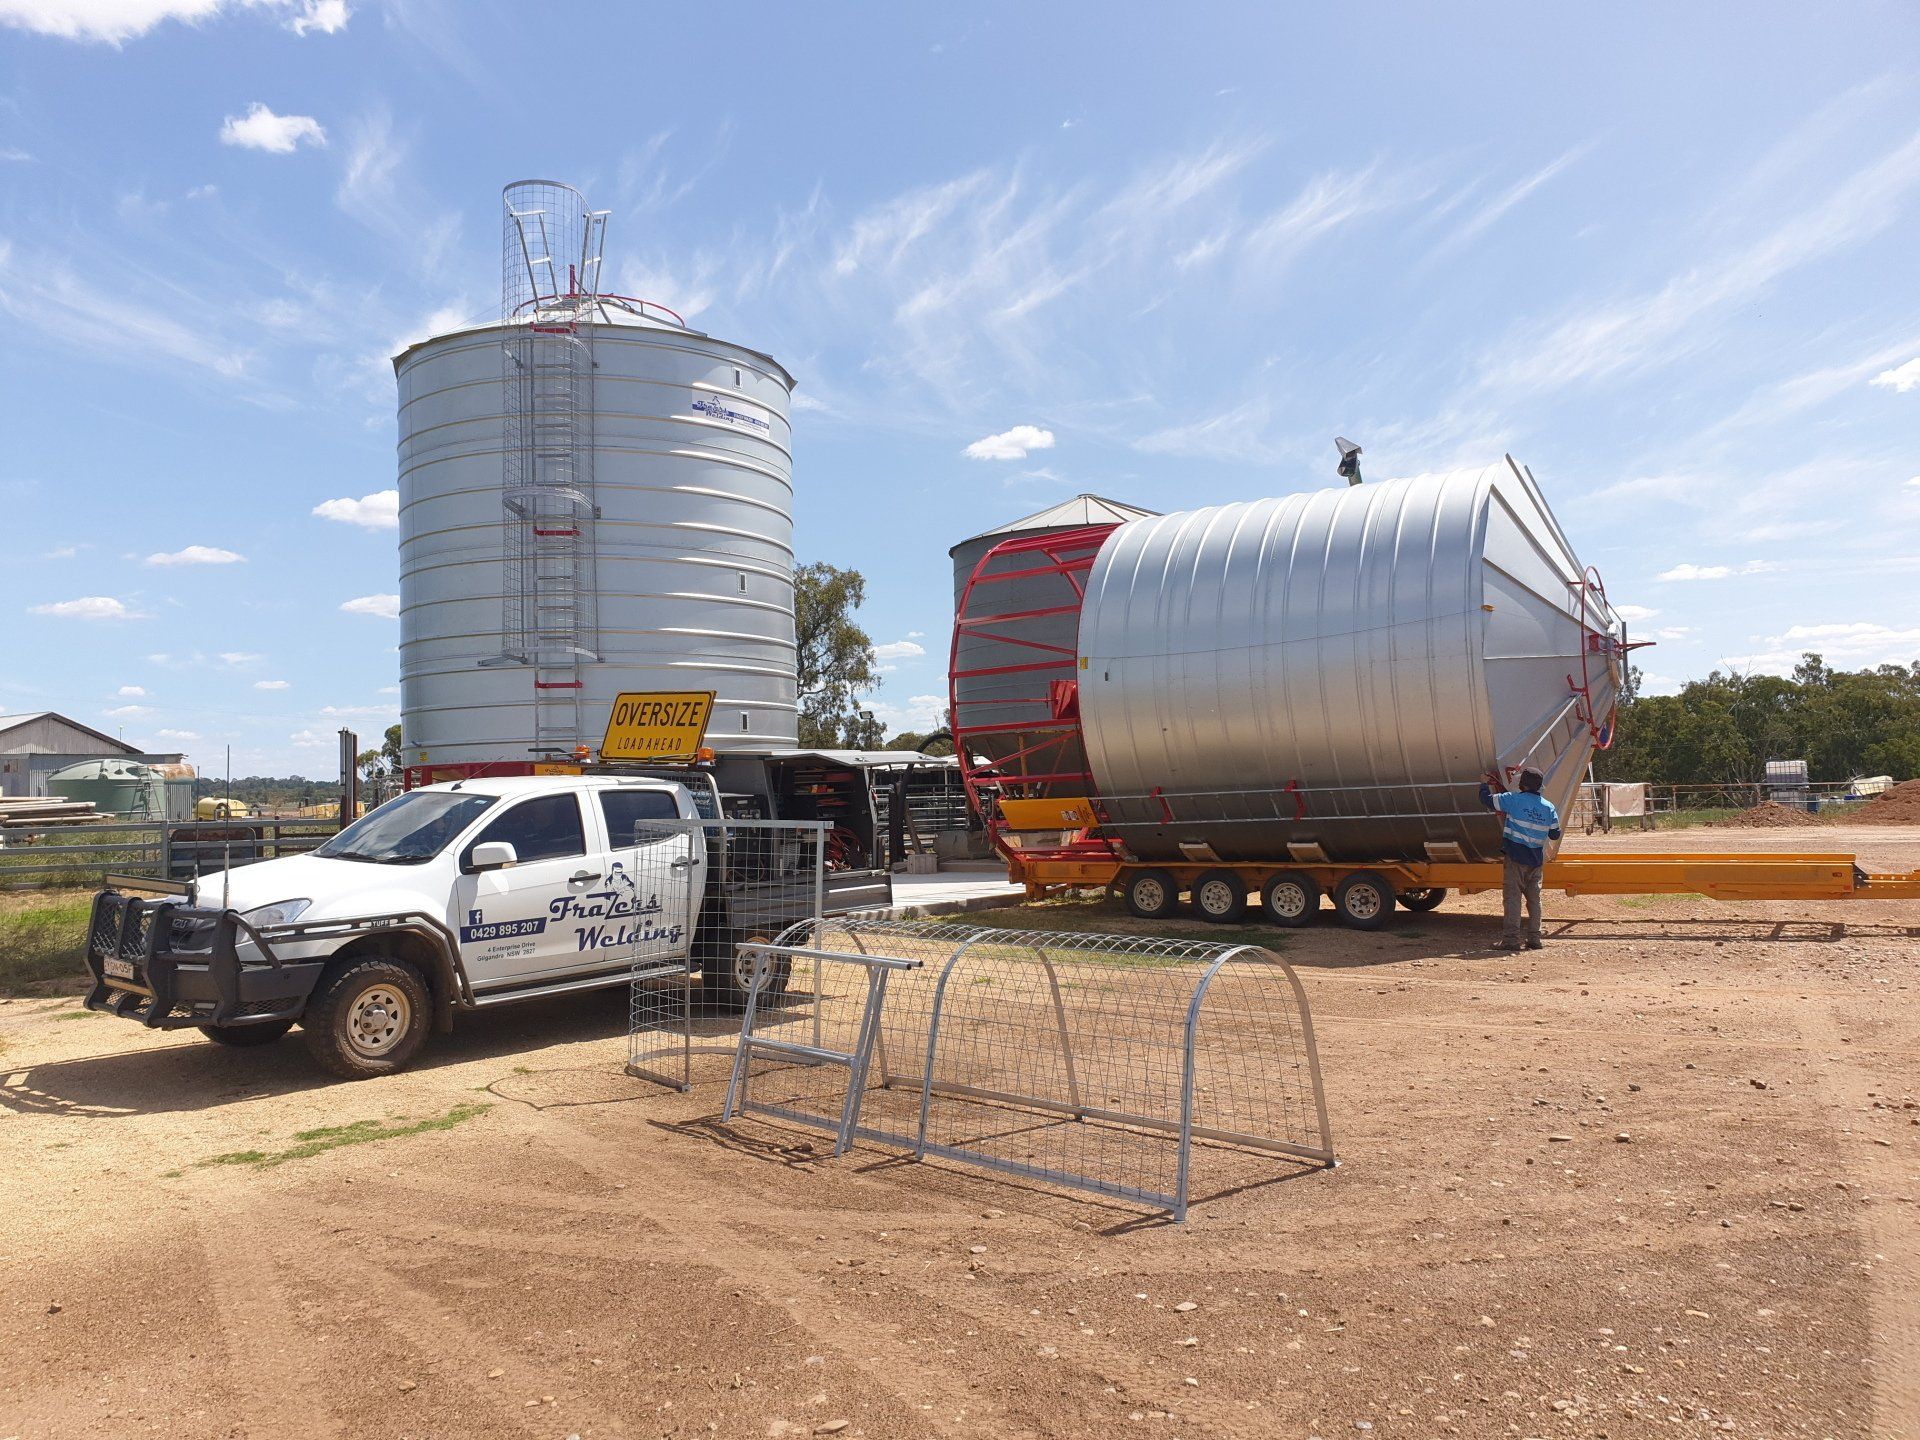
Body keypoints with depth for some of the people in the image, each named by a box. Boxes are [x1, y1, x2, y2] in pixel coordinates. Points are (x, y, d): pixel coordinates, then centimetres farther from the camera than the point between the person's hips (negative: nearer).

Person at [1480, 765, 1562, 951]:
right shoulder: (1549, 807, 4)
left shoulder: (1513, 799, -10)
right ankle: (1534, 939, 13)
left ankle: (1511, 939, -6)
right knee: (1534, 898, 12)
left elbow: (1486, 799, -5)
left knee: (1512, 897, -3)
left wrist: (1485, 784, 14)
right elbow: (1555, 834, 11)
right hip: (1536, 859, 4)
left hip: (1516, 857, -4)